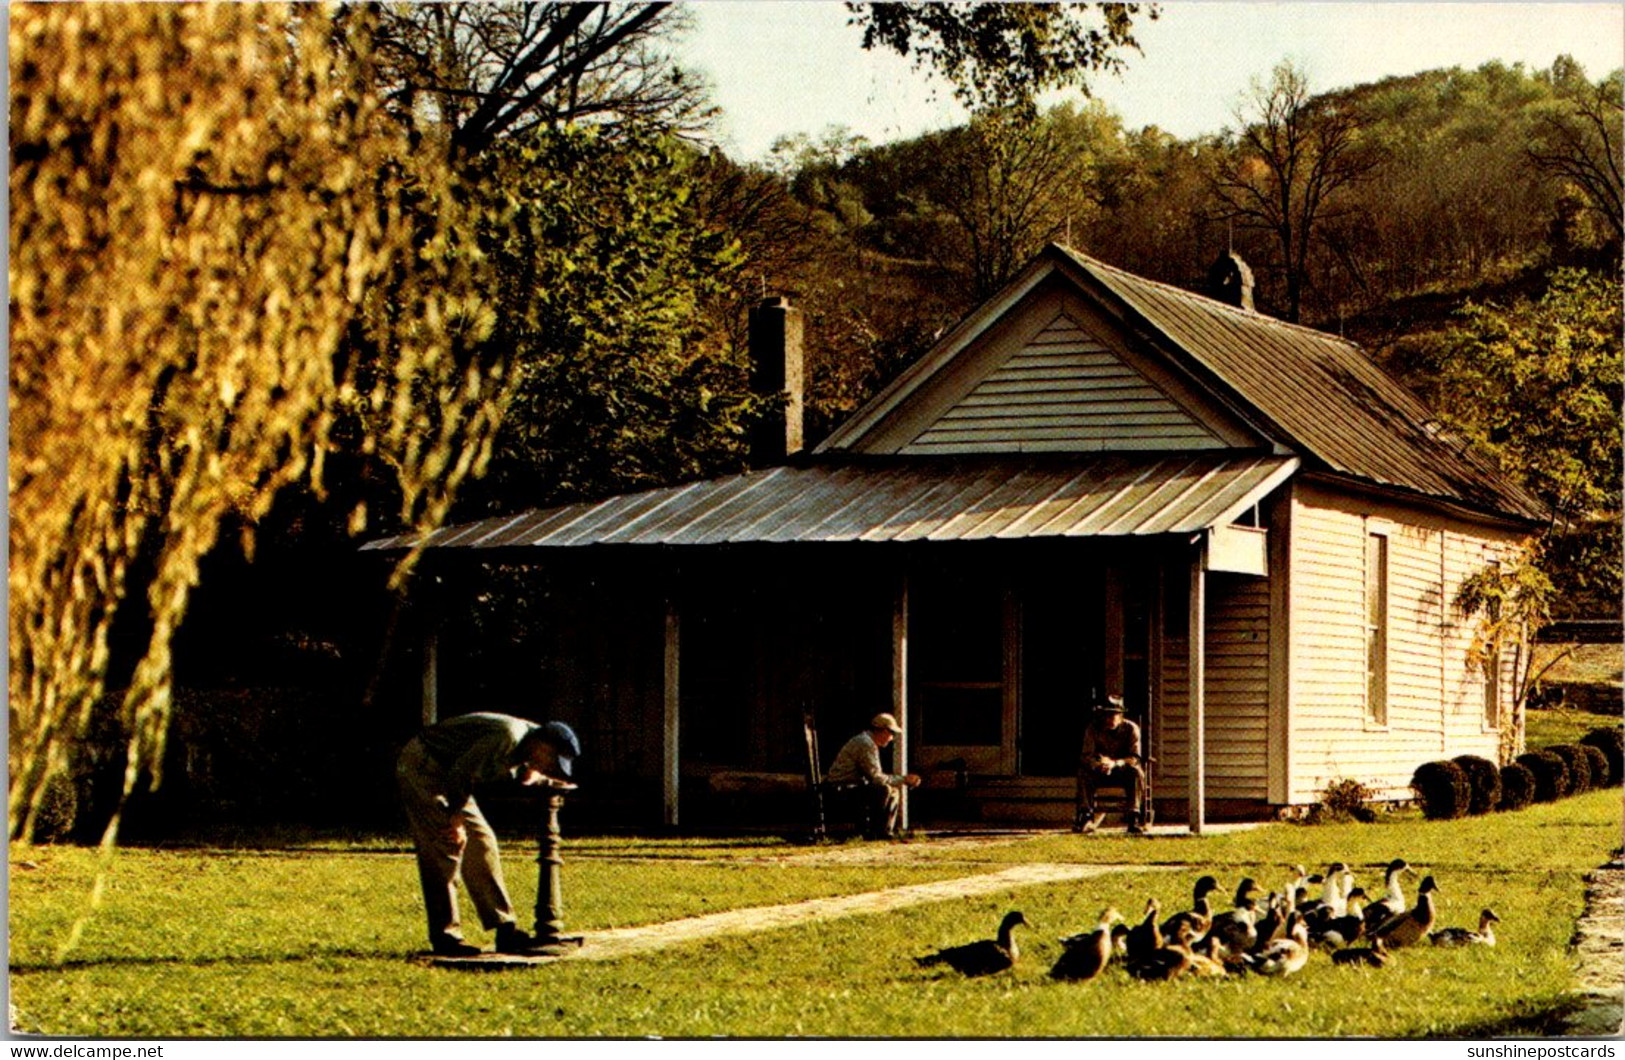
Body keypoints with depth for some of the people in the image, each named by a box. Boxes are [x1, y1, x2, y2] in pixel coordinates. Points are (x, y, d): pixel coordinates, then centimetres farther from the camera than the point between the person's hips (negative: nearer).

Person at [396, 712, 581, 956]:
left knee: (481, 843, 6)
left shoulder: (527, 741, 3)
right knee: (445, 849, -14)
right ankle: (444, 938, -10)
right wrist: (456, 821, -20)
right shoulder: (506, 737, -27)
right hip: (421, 766, -10)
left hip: (443, 775, 10)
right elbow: (461, 772, -27)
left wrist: (546, 781, -2)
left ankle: (505, 930, 8)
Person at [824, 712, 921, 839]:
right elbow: (876, 778, -22)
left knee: (894, 791, 13)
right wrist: (902, 780, -14)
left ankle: (887, 831, 10)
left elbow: (877, 775, 16)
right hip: (842, 788, -11)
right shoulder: (866, 744, -18)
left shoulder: (869, 743, 16)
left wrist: (904, 778, 6)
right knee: (883, 790, -28)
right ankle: (874, 832, -16)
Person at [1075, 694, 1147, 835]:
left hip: (1124, 772, -1)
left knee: (1135, 771, -35)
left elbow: (1135, 759, -19)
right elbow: (1087, 755, -12)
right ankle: (1087, 817, -27)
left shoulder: (1131, 728, -11)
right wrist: (1099, 763, -36)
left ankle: (1134, 818, -33)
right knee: (1084, 770, -29)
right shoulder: (1094, 729, -7)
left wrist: (1115, 763, -38)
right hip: (1101, 775, 1)